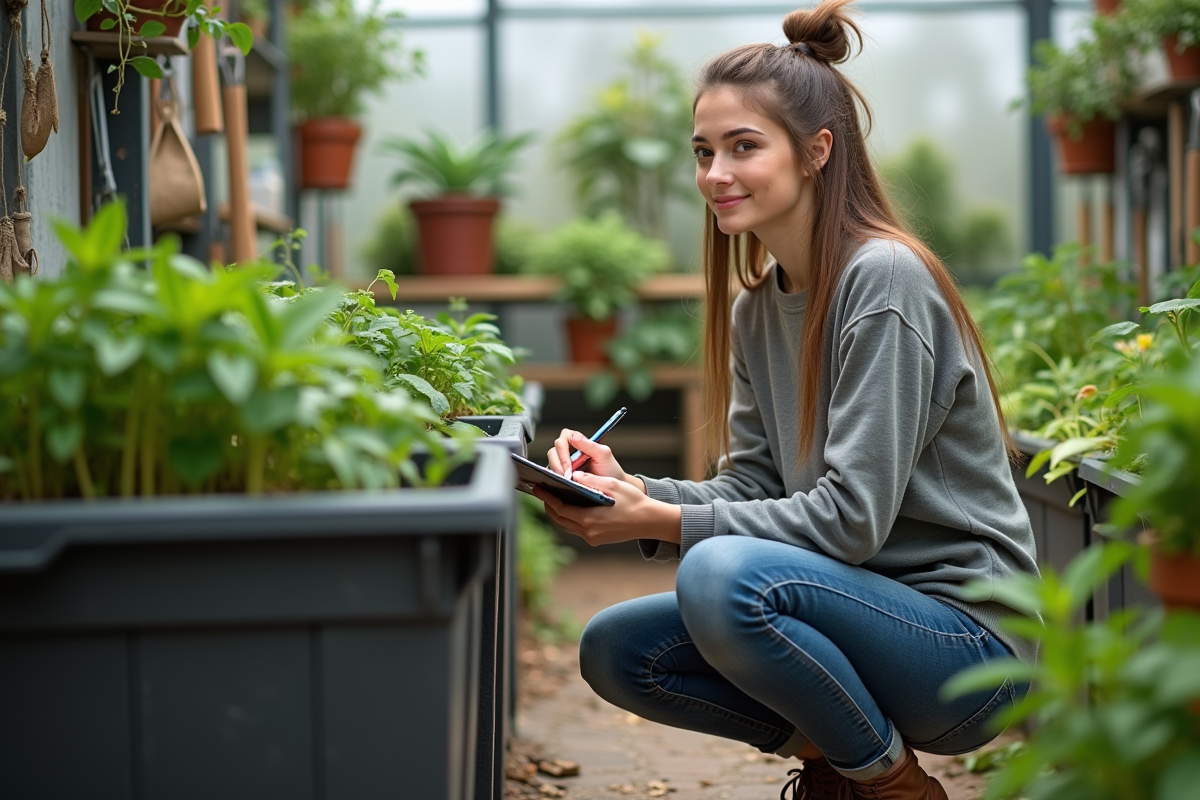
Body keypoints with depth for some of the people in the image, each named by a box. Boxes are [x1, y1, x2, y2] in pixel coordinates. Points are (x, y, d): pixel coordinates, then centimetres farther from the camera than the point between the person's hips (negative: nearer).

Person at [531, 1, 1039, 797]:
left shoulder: (885, 281, -18)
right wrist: (635, 488, -13)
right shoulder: (755, 308, 8)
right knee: (613, 648, -1)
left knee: (723, 575, -32)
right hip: (864, 604, 8)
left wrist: (659, 522, -24)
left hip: (962, 627, -8)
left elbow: (850, 517, -22)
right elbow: (752, 489, 5)